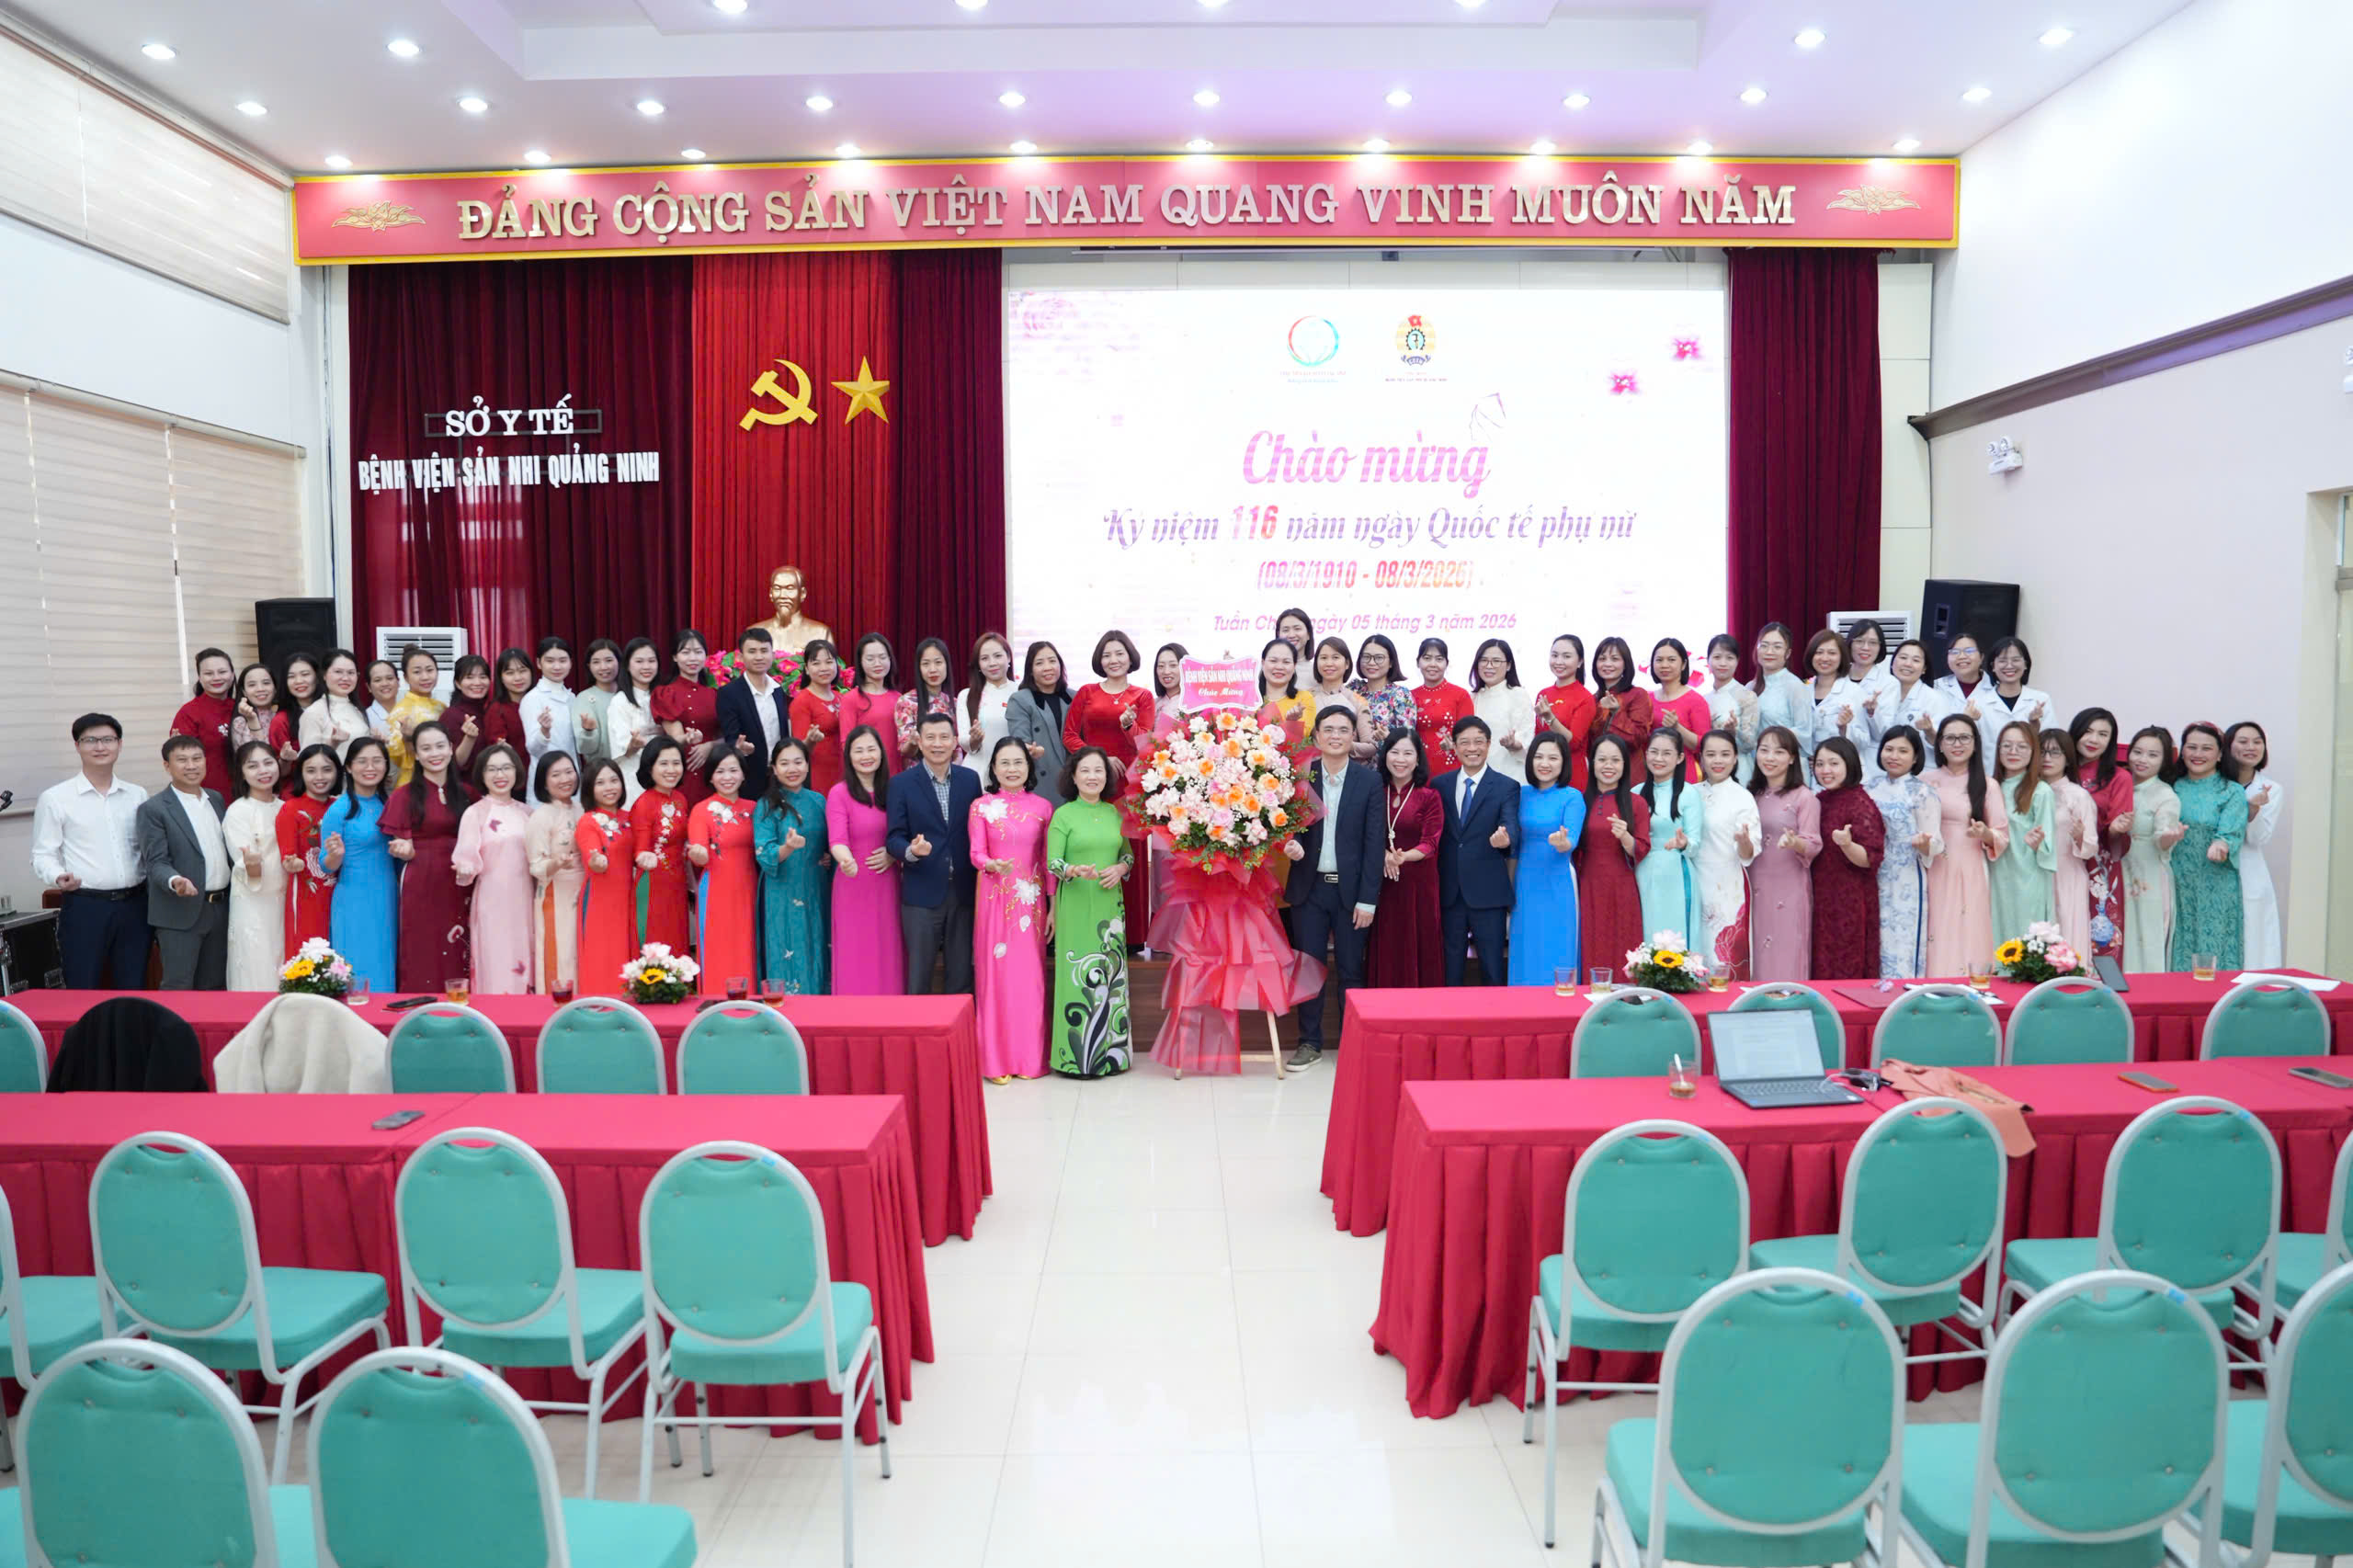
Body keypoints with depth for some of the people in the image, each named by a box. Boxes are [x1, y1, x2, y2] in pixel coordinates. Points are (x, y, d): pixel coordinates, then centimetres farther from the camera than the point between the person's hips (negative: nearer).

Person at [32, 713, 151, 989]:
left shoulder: (137, 795, 12)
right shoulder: (54, 798, 0)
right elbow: (44, 854, -1)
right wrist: (58, 877, -21)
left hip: (134, 904, 3)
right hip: (84, 907, -3)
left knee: (134, 993, 10)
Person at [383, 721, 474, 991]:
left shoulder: (466, 794, 12)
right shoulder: (404, 795, 2)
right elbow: (406, 851, -1)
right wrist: (404, 851, -22)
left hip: (459, 887, 3)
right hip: (421, 886, -3)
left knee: (457, 963, 1)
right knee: (424, 962, -4)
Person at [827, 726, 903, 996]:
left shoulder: (890, 790, 9)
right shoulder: (839, 793, -5)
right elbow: (837, 839, -16)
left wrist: (894, 853, -6)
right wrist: (846, 860, -38)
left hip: (887, 885, 4)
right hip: (854, 885, -4)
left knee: (889, 957, 6)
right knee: (857, 960, -2)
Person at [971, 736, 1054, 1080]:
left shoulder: (1042, 807, 6)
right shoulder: (981, 807, 2)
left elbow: (1048, 860, 7)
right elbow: (976, 853, -4)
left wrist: (1053, 908, 4)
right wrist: (993, 865, -27)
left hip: (1031, 900, 1)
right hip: (994, 898, -1)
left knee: (1030, 975, 3)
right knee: (995, 973, -1)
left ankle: (1030, 1056, 14)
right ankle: (996, 1059, 8)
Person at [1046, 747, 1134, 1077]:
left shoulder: (1115, 813, 9)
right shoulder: (1063, 815, -2)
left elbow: (1129, 853, 16)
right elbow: (1052, 863, -6)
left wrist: (1120, 868, -5)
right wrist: (1075, 871, -25)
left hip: (1110, 904, 4)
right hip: (1075, 905, -4)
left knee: (1111, 973, 6)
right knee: (1078, 973, -4)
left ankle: (1110, 1049, 16)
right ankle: (1077, 1054, 5)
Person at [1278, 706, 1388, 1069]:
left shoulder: (1369, 780, -2)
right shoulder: (1300, 776, 2)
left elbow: (1374, 842, -4)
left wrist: (1367, 899, -8)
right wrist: (1290, 843, -16)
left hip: (1350, 889, -1)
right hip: (1309, 887, 1)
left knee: (1350, 969, 6)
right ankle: (1310, 1042, 17)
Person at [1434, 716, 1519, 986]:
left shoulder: (1507, 787, 0)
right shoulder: (1439, 784, 8)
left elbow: (1511, 827, -13)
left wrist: (1505, 840, -38)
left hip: (1488, 891, -3)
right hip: (1449, 891, 3)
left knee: (1493, 968, 2)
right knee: (1450, 968, 12)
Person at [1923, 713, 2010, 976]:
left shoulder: (1987, 785, 4)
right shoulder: (1927, 782, 6)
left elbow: (2002, 836, 3)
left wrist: (1985, 834, -16)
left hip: (1971, 874, -1)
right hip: (1935, 872, 1)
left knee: (1968, 940, -2)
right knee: (1938, 940, 0)